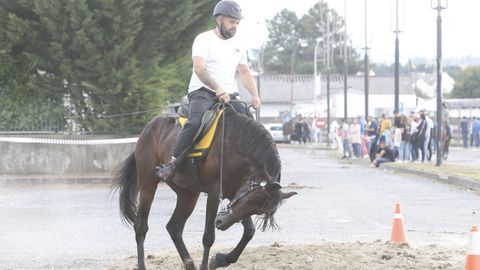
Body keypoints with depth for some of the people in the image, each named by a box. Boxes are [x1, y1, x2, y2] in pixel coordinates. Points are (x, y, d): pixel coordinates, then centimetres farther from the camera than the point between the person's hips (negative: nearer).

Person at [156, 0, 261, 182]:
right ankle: (171, 164, -31)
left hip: (228, 96, 7)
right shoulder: (204, 40, -4)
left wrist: (255, 96, 11)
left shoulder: (237, 45, 18)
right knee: (195, 122, -33)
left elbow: (244, 73, 26)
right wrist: (218, 90, -28)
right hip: (202, 92, -7)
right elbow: (199, 68, -18)